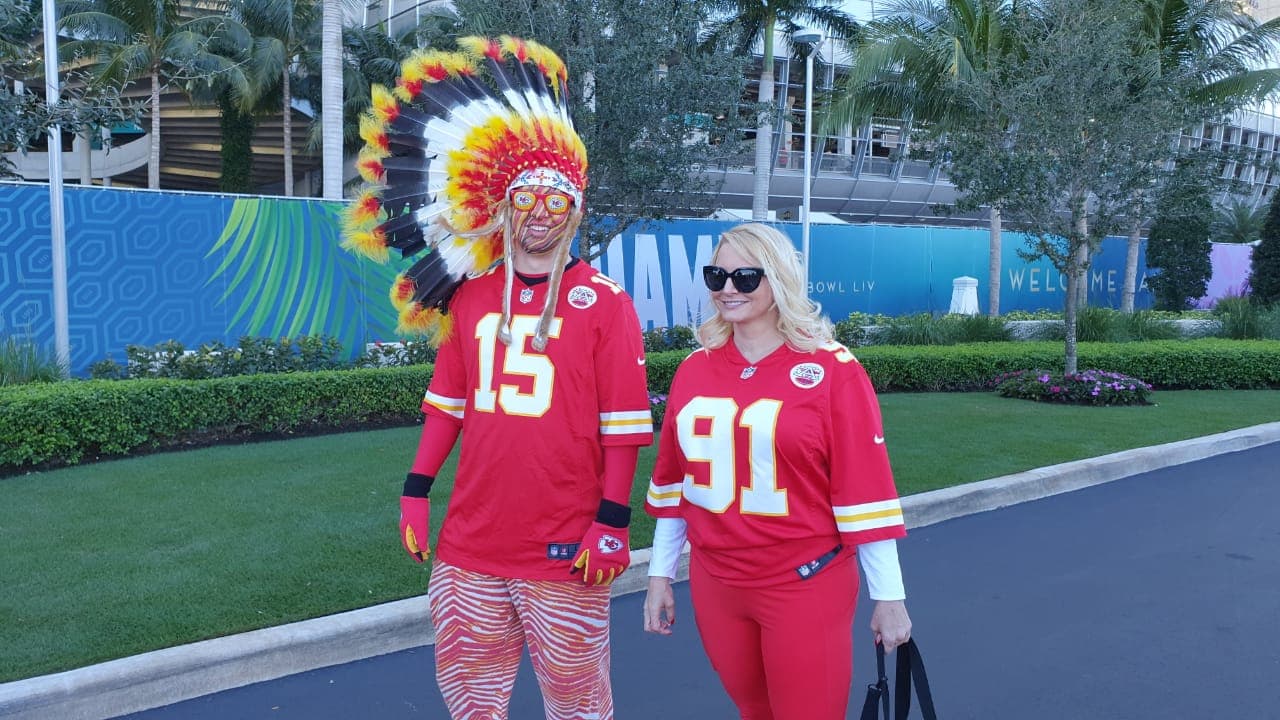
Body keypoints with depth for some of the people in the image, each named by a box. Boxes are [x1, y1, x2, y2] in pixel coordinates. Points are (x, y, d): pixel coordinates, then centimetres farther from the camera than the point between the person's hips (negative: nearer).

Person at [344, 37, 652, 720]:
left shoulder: (603, 301, -6)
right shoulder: (472, 294, 7)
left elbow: (624, 423, -7)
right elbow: (447, 401, 12)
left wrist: (612, 522, -11)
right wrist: (416, 491, 8)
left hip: (564, 554, -4)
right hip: (469, 544, 4)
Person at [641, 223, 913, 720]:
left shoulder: (832, 370, -11)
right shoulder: (694, 368, 2)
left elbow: (865, 490, -10)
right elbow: (672, 482, 8)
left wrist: (888, 595, -8)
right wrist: (660, 573, 11)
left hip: (806, 586, -4)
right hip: (713, 585, 4)